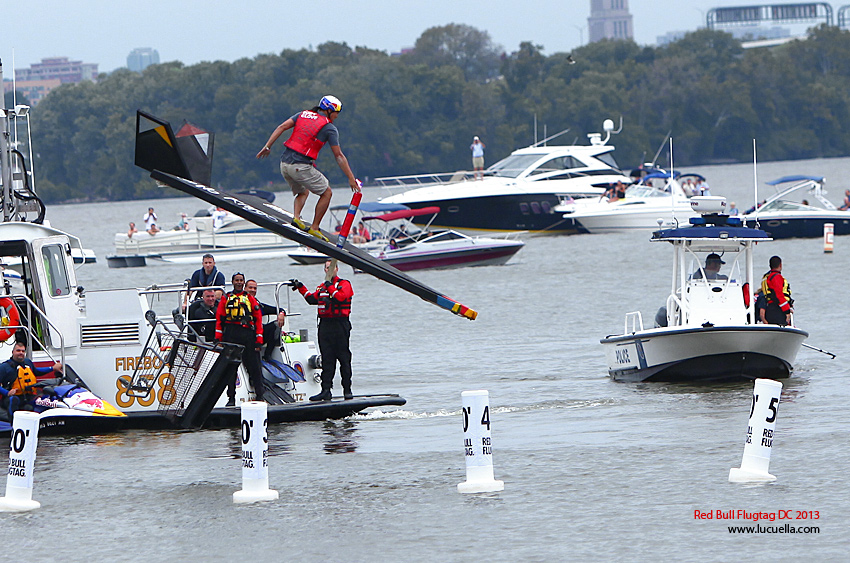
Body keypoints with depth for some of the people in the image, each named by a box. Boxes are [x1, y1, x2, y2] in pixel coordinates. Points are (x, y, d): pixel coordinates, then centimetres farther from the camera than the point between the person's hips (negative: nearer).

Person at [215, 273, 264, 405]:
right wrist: (218, 338, -1)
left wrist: (259, 340, -1)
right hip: (230, 335, 0)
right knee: (230, 368, 1)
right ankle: (231, 398, 5)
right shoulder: (225, 299, 14)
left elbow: (258, 319, 8)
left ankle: (259, 396, 3)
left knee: (254, 368, -2)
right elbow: (219, 319, 9)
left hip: (248, 335, 0)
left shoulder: (250, 299, 13)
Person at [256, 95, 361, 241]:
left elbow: (282, 127, 5)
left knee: (303, 192, 28)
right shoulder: (330, 128, -1)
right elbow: (339, 156, 0)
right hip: (301, 167, -6)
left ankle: (296, 217, 2)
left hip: (285, 164, 6)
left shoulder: (303, 114, 15)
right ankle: (314, 228, 5)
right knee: (326, 193, 11)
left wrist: (267, 147, 5)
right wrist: (351, 179, 4)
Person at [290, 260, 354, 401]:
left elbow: (341, 297, -19)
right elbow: (312, 299, 27)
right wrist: (301, 287, 24)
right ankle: (326, 390, 2)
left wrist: (330, 288, -14)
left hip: (340, 324, -6)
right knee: (327, 359, 3)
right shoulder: (322, 287, 20)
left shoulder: (344, 284, -1)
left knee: (344, 358, -3)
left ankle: (347, 390, 1)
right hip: (325, 324, 6)